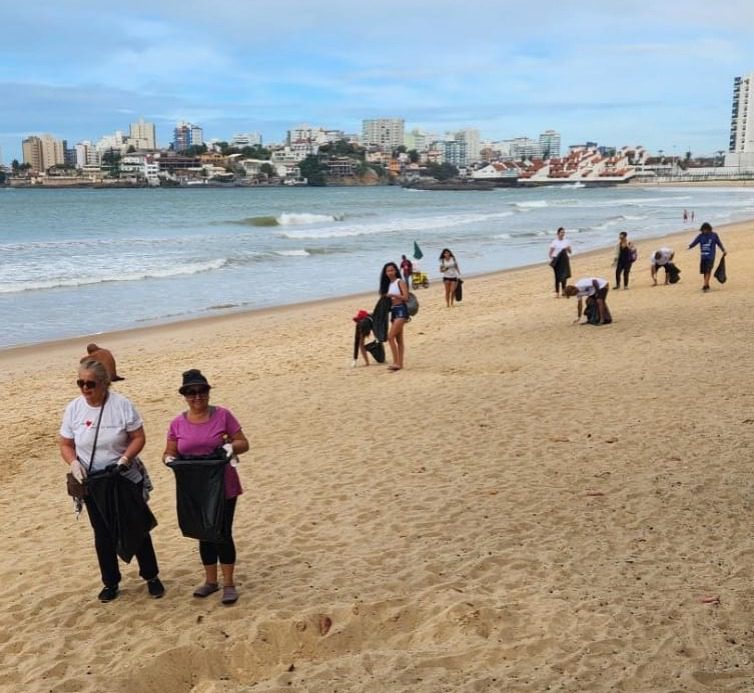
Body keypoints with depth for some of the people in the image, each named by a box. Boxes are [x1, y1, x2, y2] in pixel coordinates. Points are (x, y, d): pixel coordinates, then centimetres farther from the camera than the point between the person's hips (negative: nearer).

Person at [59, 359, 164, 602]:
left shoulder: (122, 405, -14)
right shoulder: (73, 408, -6)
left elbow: (139, 437, -9)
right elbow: (65, 444, 2)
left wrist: (125, 459, -24)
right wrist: (74, 463, -17)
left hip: (127, 481, -2)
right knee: (103, 534, 14)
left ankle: (151, 577, 26)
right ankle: (110, 582, 29)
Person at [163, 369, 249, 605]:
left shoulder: (222, 415, -7)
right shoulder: (177, 423, 0)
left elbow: (243, 443, -3)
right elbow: (169, 452, 6)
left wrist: (230, 446, -25)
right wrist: (169, 459, -17)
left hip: (223, 487, -3)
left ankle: (229, 583, 12)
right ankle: (210, 580, 28)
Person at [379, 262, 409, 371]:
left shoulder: (400, 282, -6)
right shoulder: (388, 284, 16)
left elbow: (405, 297, -15)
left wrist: (392, 295, -20)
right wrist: (385, 297, -2)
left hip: (401, 310, -8)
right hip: (393, 311, 8)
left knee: (390, 337, -17)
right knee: (399, 339, 9)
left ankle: (396, 362, -15)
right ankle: (400, 363, 11)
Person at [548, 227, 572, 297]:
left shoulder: (567, 242, 6)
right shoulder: (554, 242, -4)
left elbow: (570, 252, 10)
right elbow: (549, 253, -3)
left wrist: (568, 249, -11)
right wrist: (552, 260, -16)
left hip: (564, 260, 3)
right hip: (557, 260, -3)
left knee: (564, 276, 4)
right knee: (557, 276, -4)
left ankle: (564, 291, 18)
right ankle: (557, 292, 1)